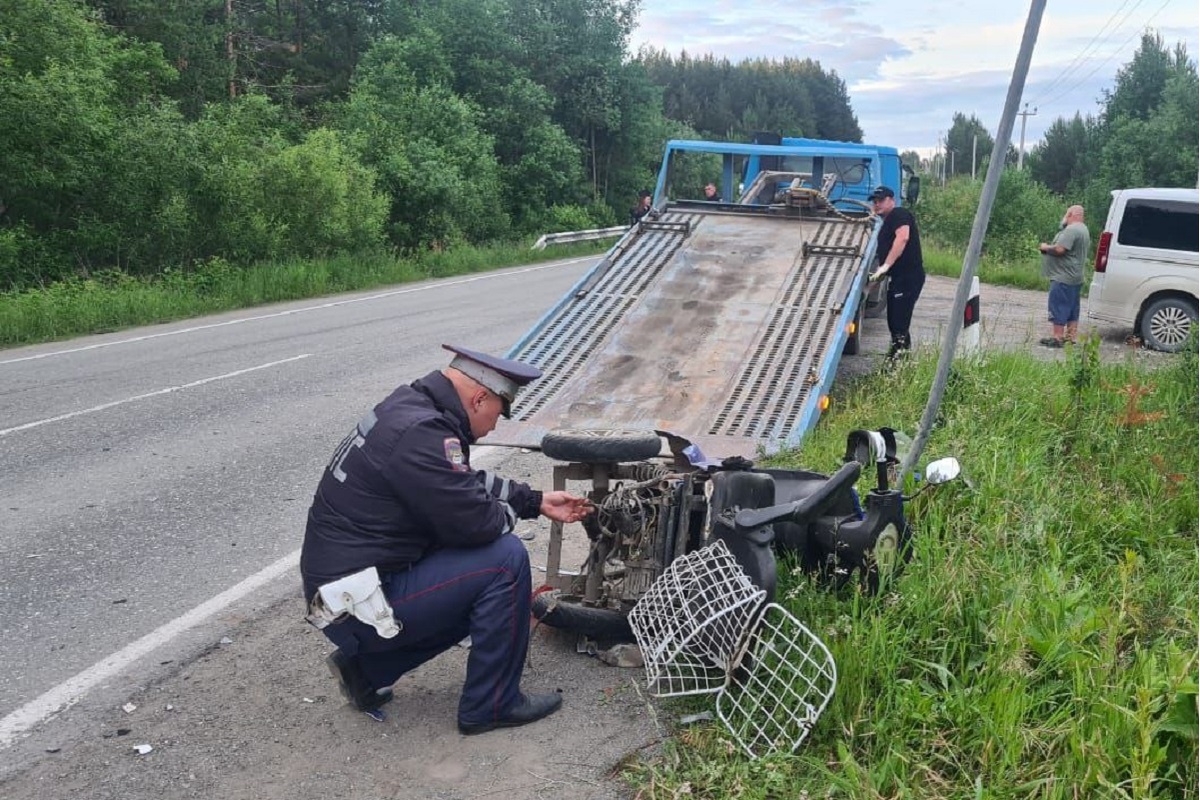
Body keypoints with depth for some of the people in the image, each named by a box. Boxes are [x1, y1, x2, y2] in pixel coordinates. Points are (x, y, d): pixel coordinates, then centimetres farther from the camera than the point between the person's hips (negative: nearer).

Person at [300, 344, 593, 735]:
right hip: (360, 603, -10)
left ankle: (367, 666, 18)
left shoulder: (411, 406, 7)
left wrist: (537, 501, 18)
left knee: (484, 587, 19)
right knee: (505, 559, -13)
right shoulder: (421, 434, -25)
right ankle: (492, 704, 2)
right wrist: (508, 512, -2)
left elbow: (468, 483, 19)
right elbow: (477, 523, -24)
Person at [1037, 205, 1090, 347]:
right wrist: (1050, 247, 14)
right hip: (1076, 278, 11)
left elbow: (1059, 249, -25)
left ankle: (1056, 338, -6)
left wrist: (1045, 247, -8)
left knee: (1058, 307, -7)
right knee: (1072, 309, 13)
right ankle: (1070, 337, 17)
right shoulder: (1083, 230, 18)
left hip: (1063, 278, -11)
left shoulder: (1071, 230, -17)